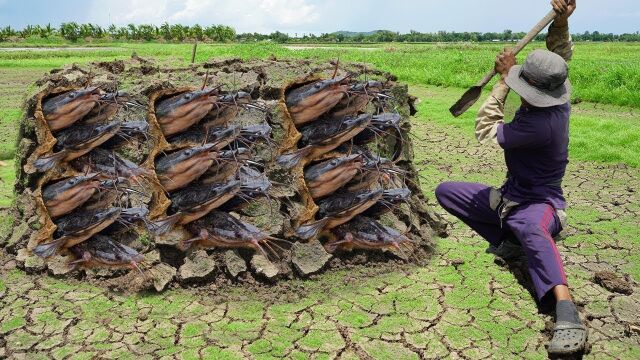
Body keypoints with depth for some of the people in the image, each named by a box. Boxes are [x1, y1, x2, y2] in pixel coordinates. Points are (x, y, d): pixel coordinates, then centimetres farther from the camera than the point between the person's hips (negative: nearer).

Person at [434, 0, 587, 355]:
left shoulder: (540, 123, -32)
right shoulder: (555, 97, -7)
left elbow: (486, 131, -17)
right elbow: (560, 54, 9)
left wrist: (503, 80, -12)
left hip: (538, 202, -9)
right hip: (510, 196, 9)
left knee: (533, 230, -47)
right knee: (445, 191, 5)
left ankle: (567, 312, -62)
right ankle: (507, 239, 4)